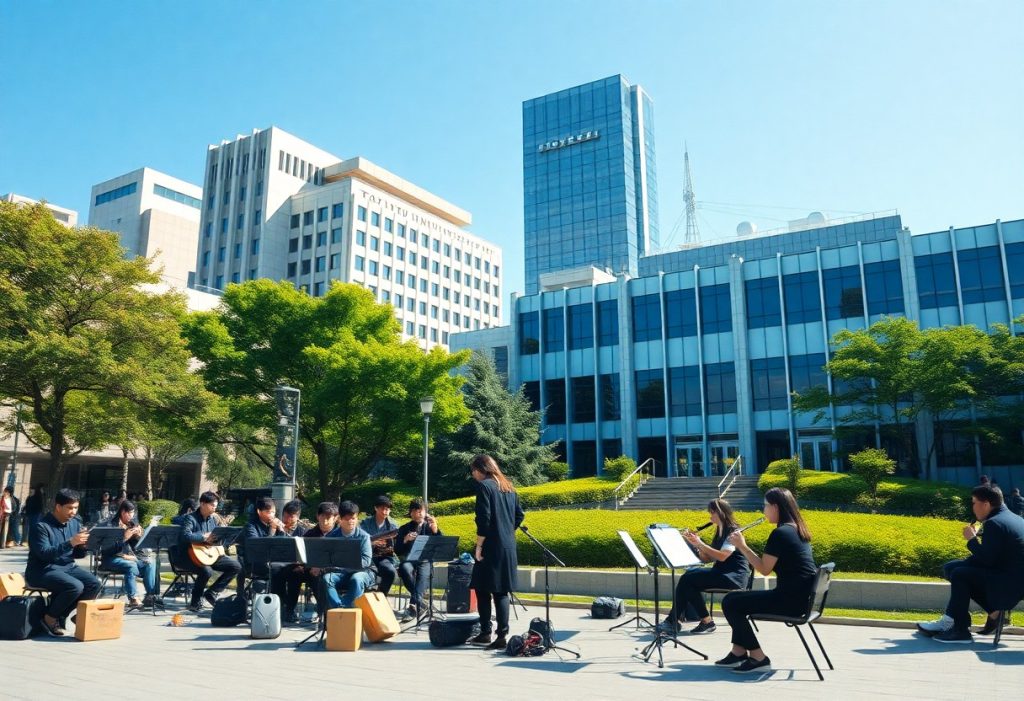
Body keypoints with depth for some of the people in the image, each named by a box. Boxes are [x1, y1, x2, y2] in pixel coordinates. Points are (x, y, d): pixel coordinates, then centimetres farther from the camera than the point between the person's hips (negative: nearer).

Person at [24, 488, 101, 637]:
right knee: (75, 586, -30)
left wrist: (83, 545, -14)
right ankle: (50, 617, -5)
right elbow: (44, 553, -25)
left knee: (94, 584, -16)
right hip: (42, 570, -7)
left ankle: (60, 615, -1)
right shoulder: (42, 526, -14)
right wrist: (70, 543, -33)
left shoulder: (75, 523, 6)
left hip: (67, 567, 7)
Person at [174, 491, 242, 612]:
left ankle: (212, 593, 5)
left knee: (236, 566, -3)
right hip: (188, 556, -8)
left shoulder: (213, 520, 11)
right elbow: (186, 536, -31)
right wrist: (205, 537, -28)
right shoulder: (190, 519, -12)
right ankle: (195, 601, -10)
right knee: (207, 571, -36)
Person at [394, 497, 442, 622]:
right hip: (409, 561, 1)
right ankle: (420, 600, -26)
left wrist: (435, 530, -14)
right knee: (404, 568, -34)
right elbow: (397, 552, 6)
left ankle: (413, 605, -43)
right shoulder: (404, 529, 13)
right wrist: (405, 540, -12)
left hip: (425, 561, -1)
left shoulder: (430, 527, 14)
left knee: (423, 575, -33)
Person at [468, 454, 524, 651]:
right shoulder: (508, 487, 13)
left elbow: (484, 519, -16)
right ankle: (502, 635, 5)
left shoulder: (484, 486, -9)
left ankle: (485, 634, 13)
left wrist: (479, 546, -11)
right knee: (501, 592, 9)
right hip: (508, 547, 7)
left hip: (491, 547, -7)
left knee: (482, 590, 6)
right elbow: (519, 515, 15)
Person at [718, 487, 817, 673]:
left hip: (790, 599, -10)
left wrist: (742, 546, -9)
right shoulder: (796, 530, 12)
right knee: (736, 599, 20)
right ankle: (739, 652, 21)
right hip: (802, 597, 10)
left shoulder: (780, 533, -18)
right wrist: (743, 547, 10)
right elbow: (768, 564, 15)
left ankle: (758, 658, -1)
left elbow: (764, 569, -16)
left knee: (730, 603, -5)